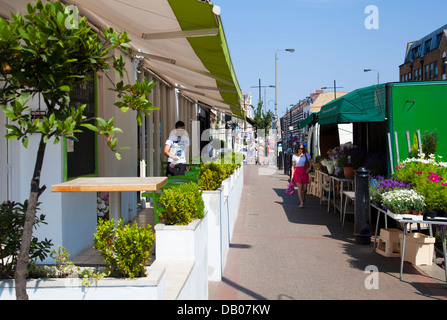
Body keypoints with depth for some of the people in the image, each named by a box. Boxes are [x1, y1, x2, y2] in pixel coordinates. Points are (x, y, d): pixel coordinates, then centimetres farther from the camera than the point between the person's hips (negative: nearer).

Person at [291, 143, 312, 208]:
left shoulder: (306, 155, 8)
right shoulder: (294, 156, 8)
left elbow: (310, 163, 12)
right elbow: (293, 166, 9)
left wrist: (309, 168, -8)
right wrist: (292, 175, 1)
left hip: (304, 171, 1)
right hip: (297, 172, -1)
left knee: (304, 188, 1)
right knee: (299, 187, -13)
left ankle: (303, 197, 35)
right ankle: (301, 203, -11)